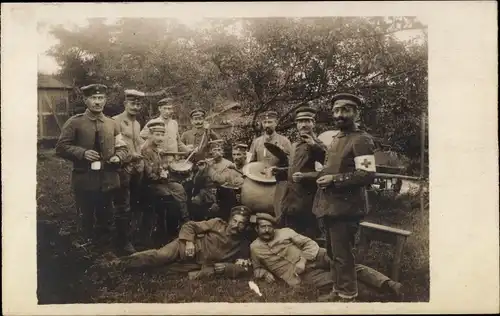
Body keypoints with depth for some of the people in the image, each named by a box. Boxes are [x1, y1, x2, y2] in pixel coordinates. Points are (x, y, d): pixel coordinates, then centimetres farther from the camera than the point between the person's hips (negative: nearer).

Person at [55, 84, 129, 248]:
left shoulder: (112, 124, 9)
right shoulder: (74, 122, -3)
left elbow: (122, 147, 13)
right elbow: (61, 147, -5)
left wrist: (118, 156, -9)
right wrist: (82, 153, -19)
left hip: (108, 180, 4)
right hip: (85, 180, -3)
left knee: (106, 218, 15)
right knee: (87, 219, 10)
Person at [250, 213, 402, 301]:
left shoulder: (285, 232, 7)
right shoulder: (254, 248, 7)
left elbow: (310, 243, 5)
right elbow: (257, 269, 21)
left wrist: (303, 260, -12)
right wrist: (265, 273, -2)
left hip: (313, 258, 3)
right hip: (301, 276, -3)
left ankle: (387, 284, -26)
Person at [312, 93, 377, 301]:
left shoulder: (361, 140, -13)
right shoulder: (335, 139, 16)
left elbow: (368, 175, -22)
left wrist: (335, 179, -20)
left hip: (344, 207, -9)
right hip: (329, 206, 9)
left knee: (342, 255, -1)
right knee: (334, 253, 19)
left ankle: (347, 295, 14)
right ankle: (338, 290, 34)